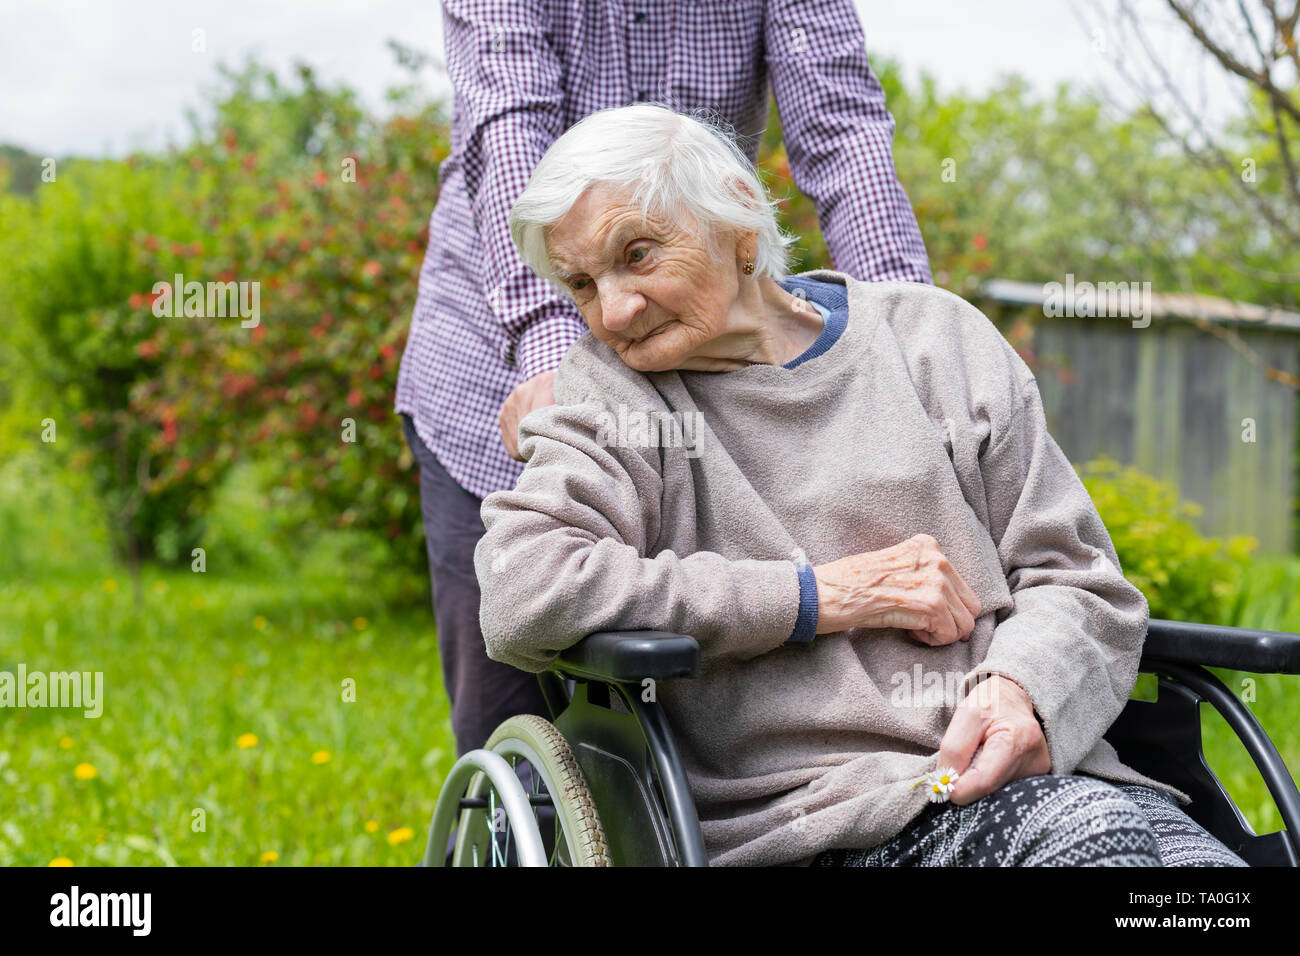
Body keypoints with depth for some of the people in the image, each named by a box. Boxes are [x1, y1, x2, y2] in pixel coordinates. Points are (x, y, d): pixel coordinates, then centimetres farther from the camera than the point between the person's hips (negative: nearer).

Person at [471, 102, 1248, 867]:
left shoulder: (934, 336, 16)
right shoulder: (604, 394, 8)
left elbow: (1080, 577, 15)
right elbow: (521, 592, -12)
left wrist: (1022, 687, -10)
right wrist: (823, 595, -7)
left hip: (1047, 777, 4)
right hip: (818, 819, -4)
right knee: (1099, 833, -32)